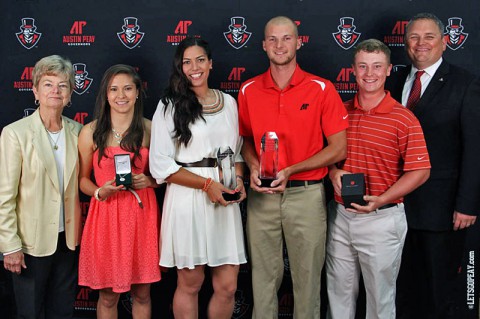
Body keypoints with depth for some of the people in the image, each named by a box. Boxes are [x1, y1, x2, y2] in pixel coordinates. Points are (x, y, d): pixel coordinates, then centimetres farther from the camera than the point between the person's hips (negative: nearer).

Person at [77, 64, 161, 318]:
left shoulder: (150, 129, 3)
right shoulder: (91, 132, -1)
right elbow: (83, 178, 5)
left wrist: (149, 181, -8)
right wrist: (99, 192, -14)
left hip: (142, 214, 1)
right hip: (106, 215, -1)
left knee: (142, 294, 11)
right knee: (108, 296, 8)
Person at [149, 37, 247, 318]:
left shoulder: (229, 102, 12)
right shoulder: (170, 105, -1)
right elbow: (161, 164, -6)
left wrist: (238, 178, -1)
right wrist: (207, 184, -14)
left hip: (225, 200, 4)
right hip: (187, 198, -3)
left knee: (227, 286, 4)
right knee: (190, 284, 7)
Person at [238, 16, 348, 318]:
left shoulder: (322, 89, -6)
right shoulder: (248, 91, 4)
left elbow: (339, 148, -6)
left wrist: (289, 171, -14)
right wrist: (254, 167, -6)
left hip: (306, 194, -2)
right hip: (262, 195, 2)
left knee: (307, 276, 9)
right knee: (264, 275, 11)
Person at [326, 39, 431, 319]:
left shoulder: (404, 118, -9)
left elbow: (420, 172, -10)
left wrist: (380, 200, -20)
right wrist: (334, 172, -7)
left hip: (381, 219, -4)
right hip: (340, 216, 4)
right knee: (339, 292, 17)